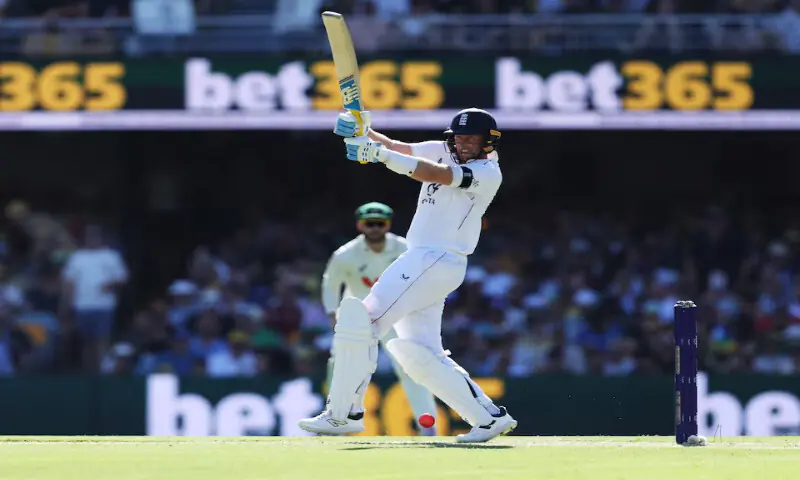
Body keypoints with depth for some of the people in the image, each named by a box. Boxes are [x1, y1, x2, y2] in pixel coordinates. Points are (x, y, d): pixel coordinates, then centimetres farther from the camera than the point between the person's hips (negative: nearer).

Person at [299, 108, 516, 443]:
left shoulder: (488, 173, -10)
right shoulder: (444, 152, 15)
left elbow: (435, 174, -23)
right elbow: (397, 149, 8)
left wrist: (380, 153, -30)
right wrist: (364, 131, -12)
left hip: (439, 261, -9)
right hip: (420, 260, 9)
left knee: (362, 321, -14)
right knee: (420, 353, 8)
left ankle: (343, 413, -12)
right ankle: (490, 417, 10)